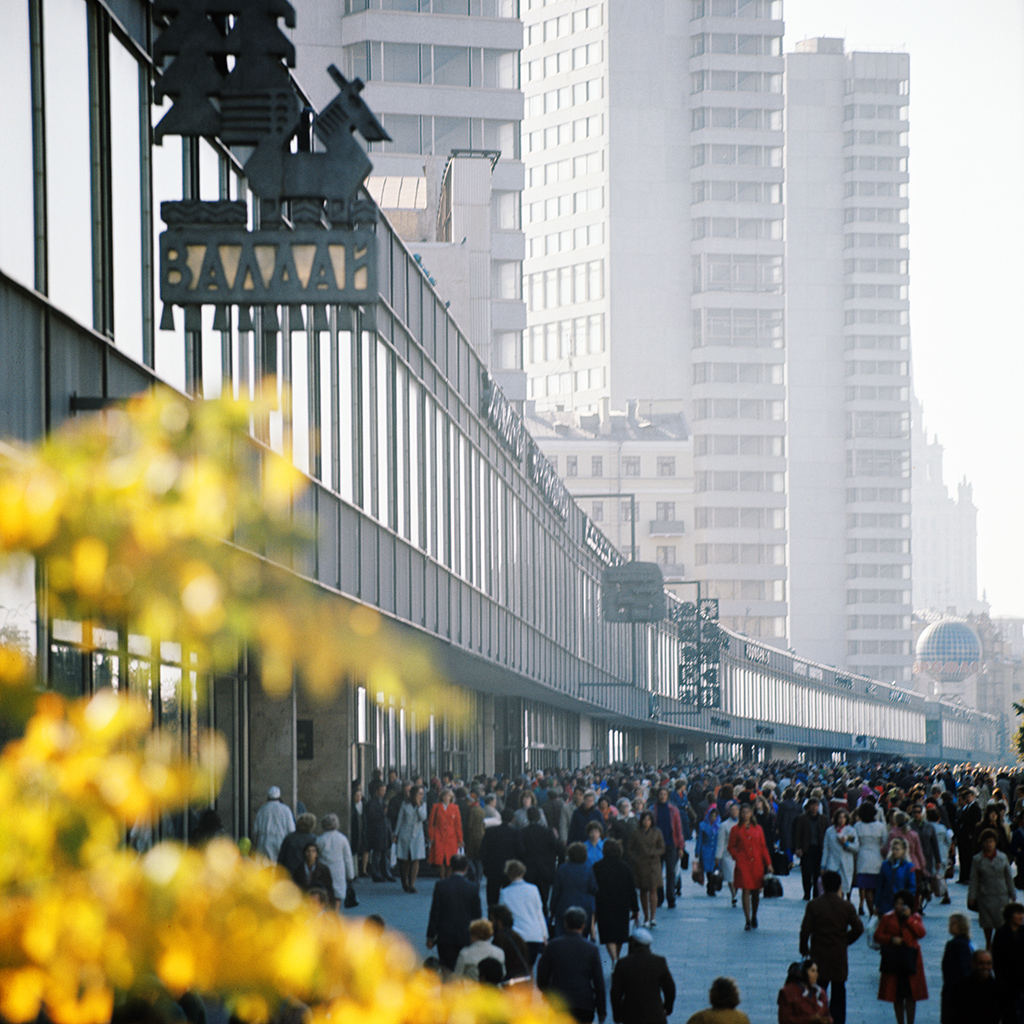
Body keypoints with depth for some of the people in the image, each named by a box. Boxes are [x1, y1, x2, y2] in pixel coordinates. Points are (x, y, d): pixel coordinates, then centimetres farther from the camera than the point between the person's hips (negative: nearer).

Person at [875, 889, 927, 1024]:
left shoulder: (915, 918, 6)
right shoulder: (887, 918, 6)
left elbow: (921, 933, -10)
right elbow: (877, 936, 4)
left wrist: (909, 918, -14)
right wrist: (891, 939, -13)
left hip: (911, 960, -1)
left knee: (911, 996, -3)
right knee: (897, 997, 4)